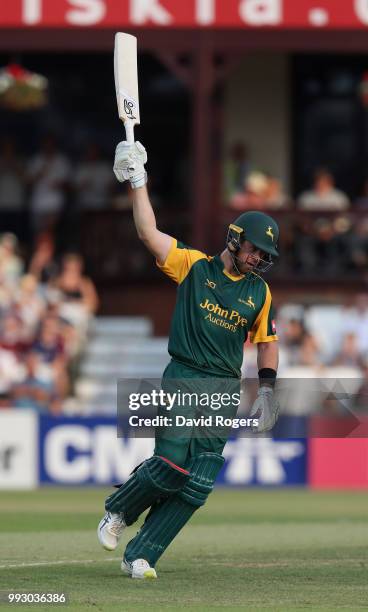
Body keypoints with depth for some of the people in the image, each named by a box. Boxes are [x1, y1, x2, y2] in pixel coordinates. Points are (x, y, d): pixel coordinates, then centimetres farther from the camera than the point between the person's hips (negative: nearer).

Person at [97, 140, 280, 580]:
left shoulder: (259, 291, 12)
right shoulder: (194, 266, 2)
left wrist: (266, 389, 10)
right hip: (183, 379, -4)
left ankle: (140, 556, 1)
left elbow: (266, 341, 20)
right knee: (171, 465, -16)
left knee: (197, 484, -6)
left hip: (225, 391, 4)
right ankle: (117, 511, 14)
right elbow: (149, 234, -5)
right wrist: (137, 181, -9)